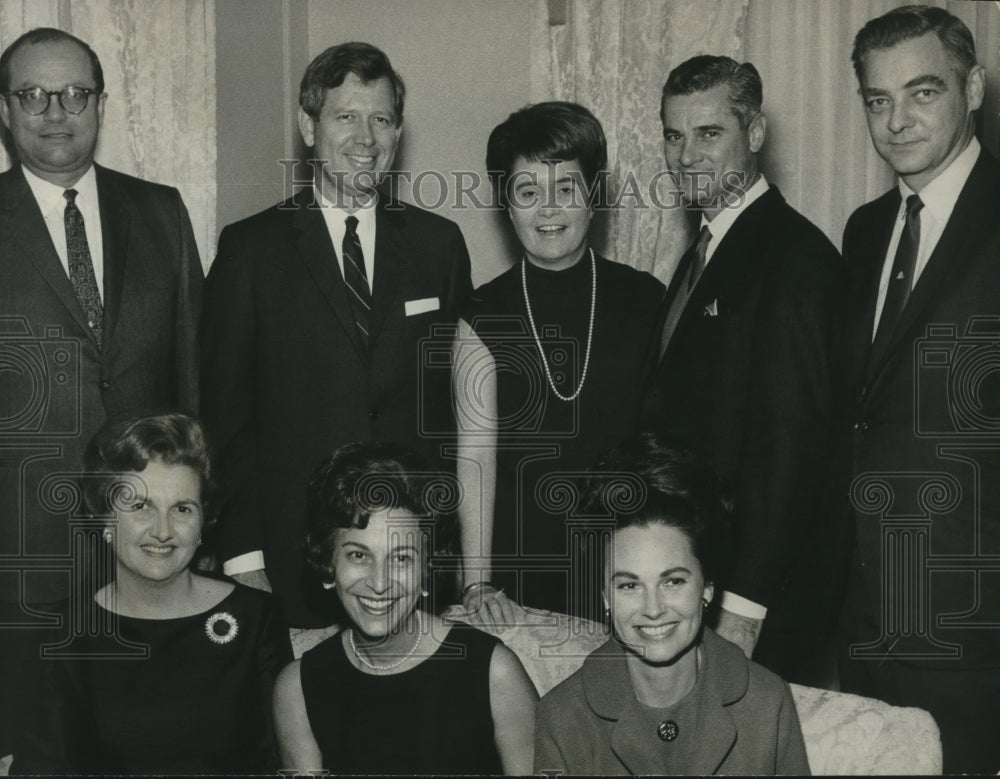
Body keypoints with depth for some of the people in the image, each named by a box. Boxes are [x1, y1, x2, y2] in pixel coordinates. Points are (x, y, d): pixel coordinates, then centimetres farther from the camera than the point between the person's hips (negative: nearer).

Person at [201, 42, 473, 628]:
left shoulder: (439, 243, 7)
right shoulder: (251, 247, 0)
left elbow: (465, 397, 9)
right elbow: (225, 409, 0)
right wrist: (243, 552, -5)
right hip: (295, 551, -1)